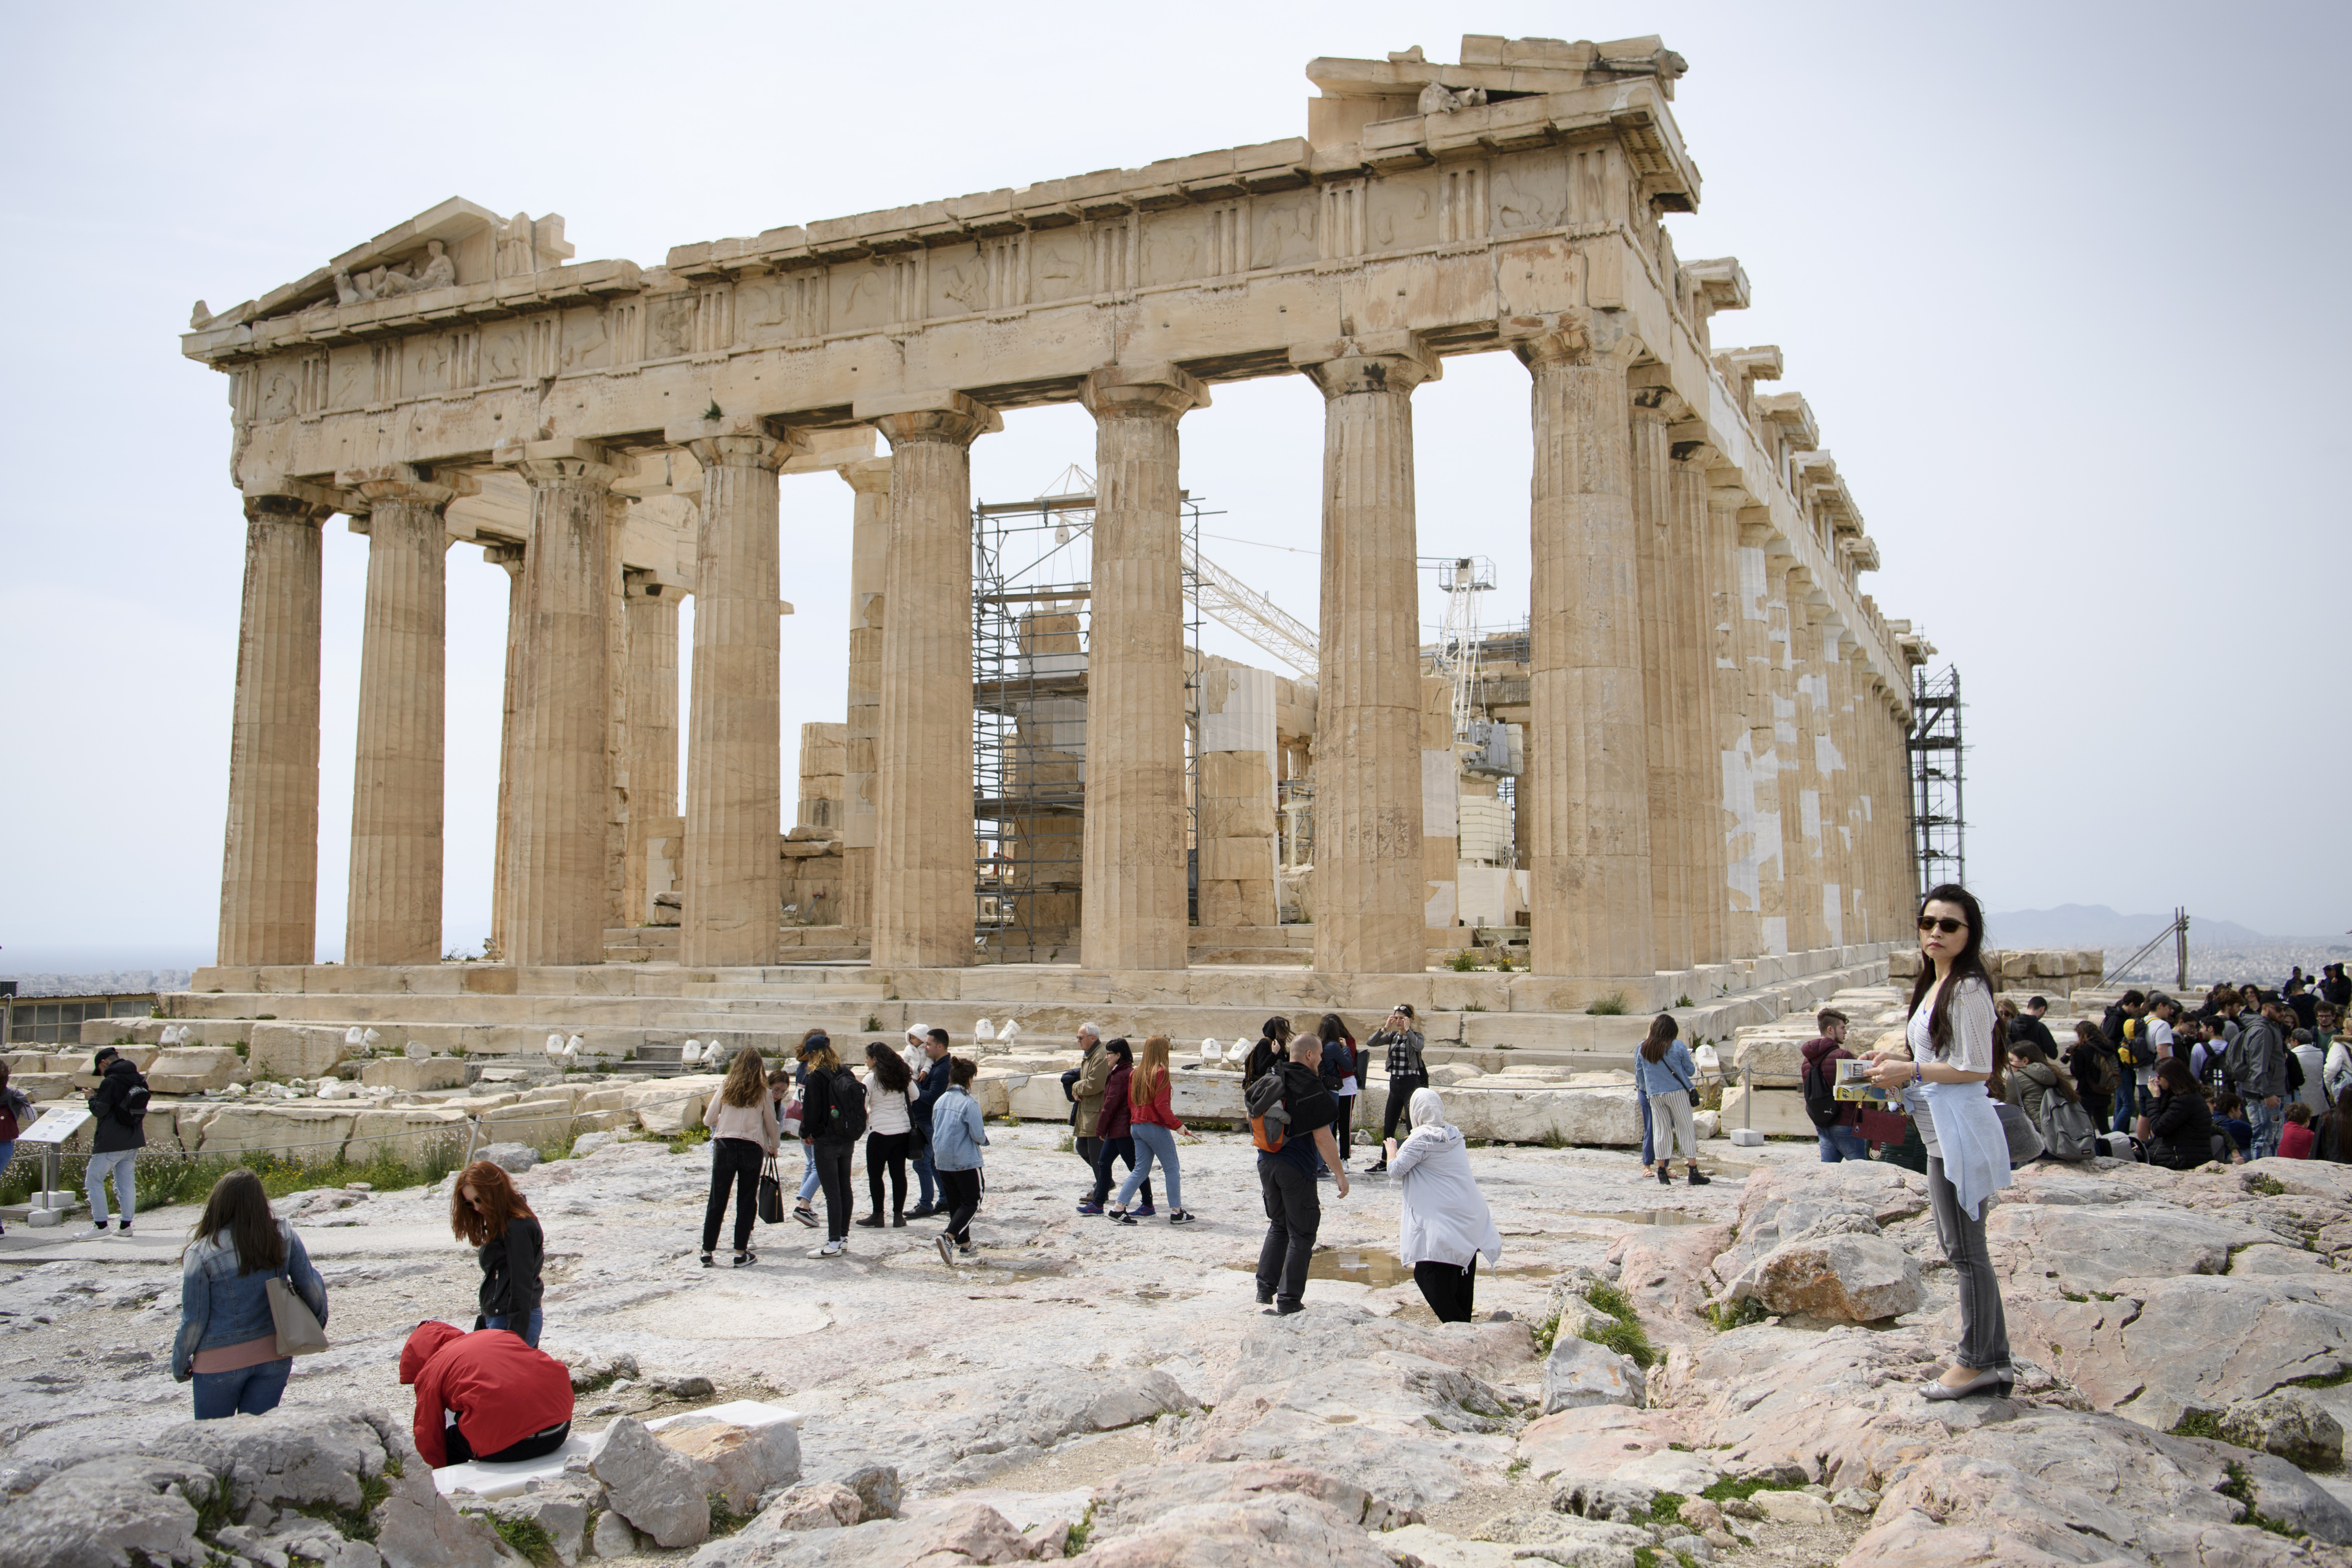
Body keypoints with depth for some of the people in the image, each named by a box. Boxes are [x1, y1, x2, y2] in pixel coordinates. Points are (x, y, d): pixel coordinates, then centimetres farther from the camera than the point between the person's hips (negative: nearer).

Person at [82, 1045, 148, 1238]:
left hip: (110, 1142, -7)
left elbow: (99, 1111, -16)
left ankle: (100, 1224, 0)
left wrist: (93, 1097, 4)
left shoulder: (110, 1082, -16)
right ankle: (126, 1224, 11)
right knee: (126, 1181, 11)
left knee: (95, 1180, 4)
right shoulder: (139, 1080, 7)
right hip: (133, 1142, 7)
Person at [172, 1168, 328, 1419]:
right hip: (275, 1357, 3)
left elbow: (193, 1319, -8)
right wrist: (318, 1323, 16)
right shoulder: (284, 1237, -8)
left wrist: (180, 1364, 8)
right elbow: (310, 1284, -2)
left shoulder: (200, 1254, -14)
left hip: (220, 1362, -3)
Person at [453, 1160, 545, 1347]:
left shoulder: (517, 1229, -16)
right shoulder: (500, 1226, 14)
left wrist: (515, 1338, -19)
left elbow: (522, 1288, -18)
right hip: (497, 1319, 10)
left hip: (513, 1323, -10)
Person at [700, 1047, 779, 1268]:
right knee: (746, 1202, 8)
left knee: (717, 1200, 9)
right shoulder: (764, 1094, 2)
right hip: (752, 1148, -1)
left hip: (724, 1147, 1)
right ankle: (741, 1253, 7)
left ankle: (707, 1251, 13)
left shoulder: (725, 1089, 4)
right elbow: (772, 1126, 9)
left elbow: (708, 1120, 6)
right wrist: (773, 1146, 28)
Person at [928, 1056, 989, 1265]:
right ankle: (949, 1236, -18)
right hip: (965, 1161, -7)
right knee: (972, 1201, 2)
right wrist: (983, 1139, 6)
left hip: (943, 1161, 7)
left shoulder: (940, 1101, 4)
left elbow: (935, 1129, 13)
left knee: (955, 1203, 16)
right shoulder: (969, 1103, -16)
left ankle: (964, 1244, 23)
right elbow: (979, 1135, -17)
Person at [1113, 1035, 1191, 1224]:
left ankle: (1119, 1208, 6)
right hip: (1156, 1127, -7)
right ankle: (1177, 1212, 6)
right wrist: (1177, 1125, -10)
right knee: (1172, 1169, 4)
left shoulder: (1135, 1073, 7)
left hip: (1136, 1127, 7)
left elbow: (1131, 1102, 12)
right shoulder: (1161, 1073, -14)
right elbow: (1162, 1105, -18)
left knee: (1141, 1169, 12)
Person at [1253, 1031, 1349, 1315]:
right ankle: (1288, 1301, 6)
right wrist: (1340, 1174, -12)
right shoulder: (1310, 1088, -16)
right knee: (1301, 1235, 5)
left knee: (1278, 1226, 22)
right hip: (1296, 1168, -7)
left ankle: (1265, 1289, 20)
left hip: (1266, 1162, 7)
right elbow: (1322, 1137, -19)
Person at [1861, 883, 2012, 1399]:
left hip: (1960, 1132, -11)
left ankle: (1975, 1362, 9)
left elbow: (1977, 1069, -18)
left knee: (1965, 1251, -1)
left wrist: (1912, 1072, -14)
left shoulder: (1968, 989, -14)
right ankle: (1996, 1360, 24)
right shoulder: (1936, 986, 16)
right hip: (1941, 1135, 11)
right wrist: (1898, 1065, 9)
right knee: (1962, 1249, 16)